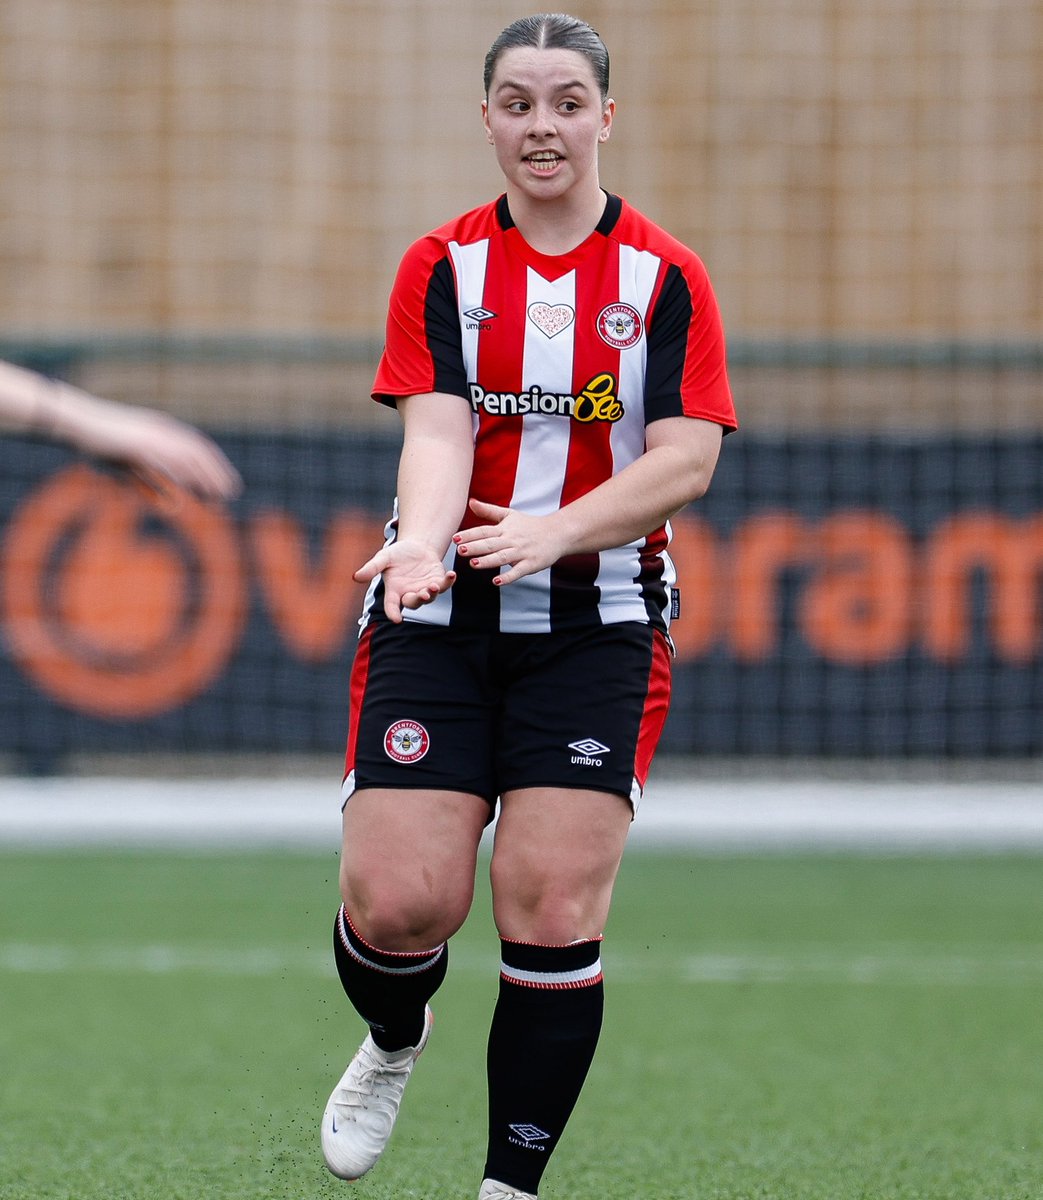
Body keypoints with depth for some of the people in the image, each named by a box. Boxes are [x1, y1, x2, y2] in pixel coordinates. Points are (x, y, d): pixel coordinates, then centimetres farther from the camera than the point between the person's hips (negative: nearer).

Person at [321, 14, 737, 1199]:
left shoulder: (666, 276, 2)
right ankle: (392, 1043, 27)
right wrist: (422, 537, -31)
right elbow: (436, 428, -9)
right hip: (439, 616, 1)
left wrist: (551, 533, -22)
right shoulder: (442, 265, 4)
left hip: (595, 623, 0)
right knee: (398, 903, -9)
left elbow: (686, 457, -6)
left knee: (554, 914, -10)